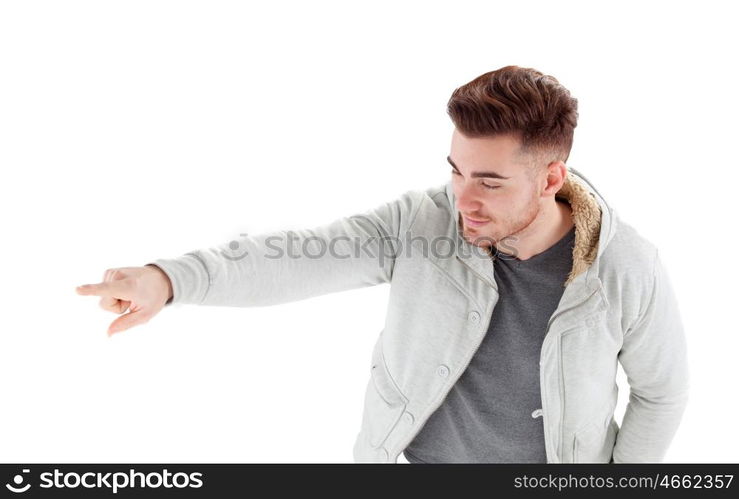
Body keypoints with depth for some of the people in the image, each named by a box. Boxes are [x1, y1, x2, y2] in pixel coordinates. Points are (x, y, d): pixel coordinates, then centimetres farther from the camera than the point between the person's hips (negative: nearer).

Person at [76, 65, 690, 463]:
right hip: (420, 455, 1)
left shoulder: (628, 271, -25)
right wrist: (166, 277, -51)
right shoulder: (422, 221, -25)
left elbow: (662, 389, -8)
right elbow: (297, 256, -36)